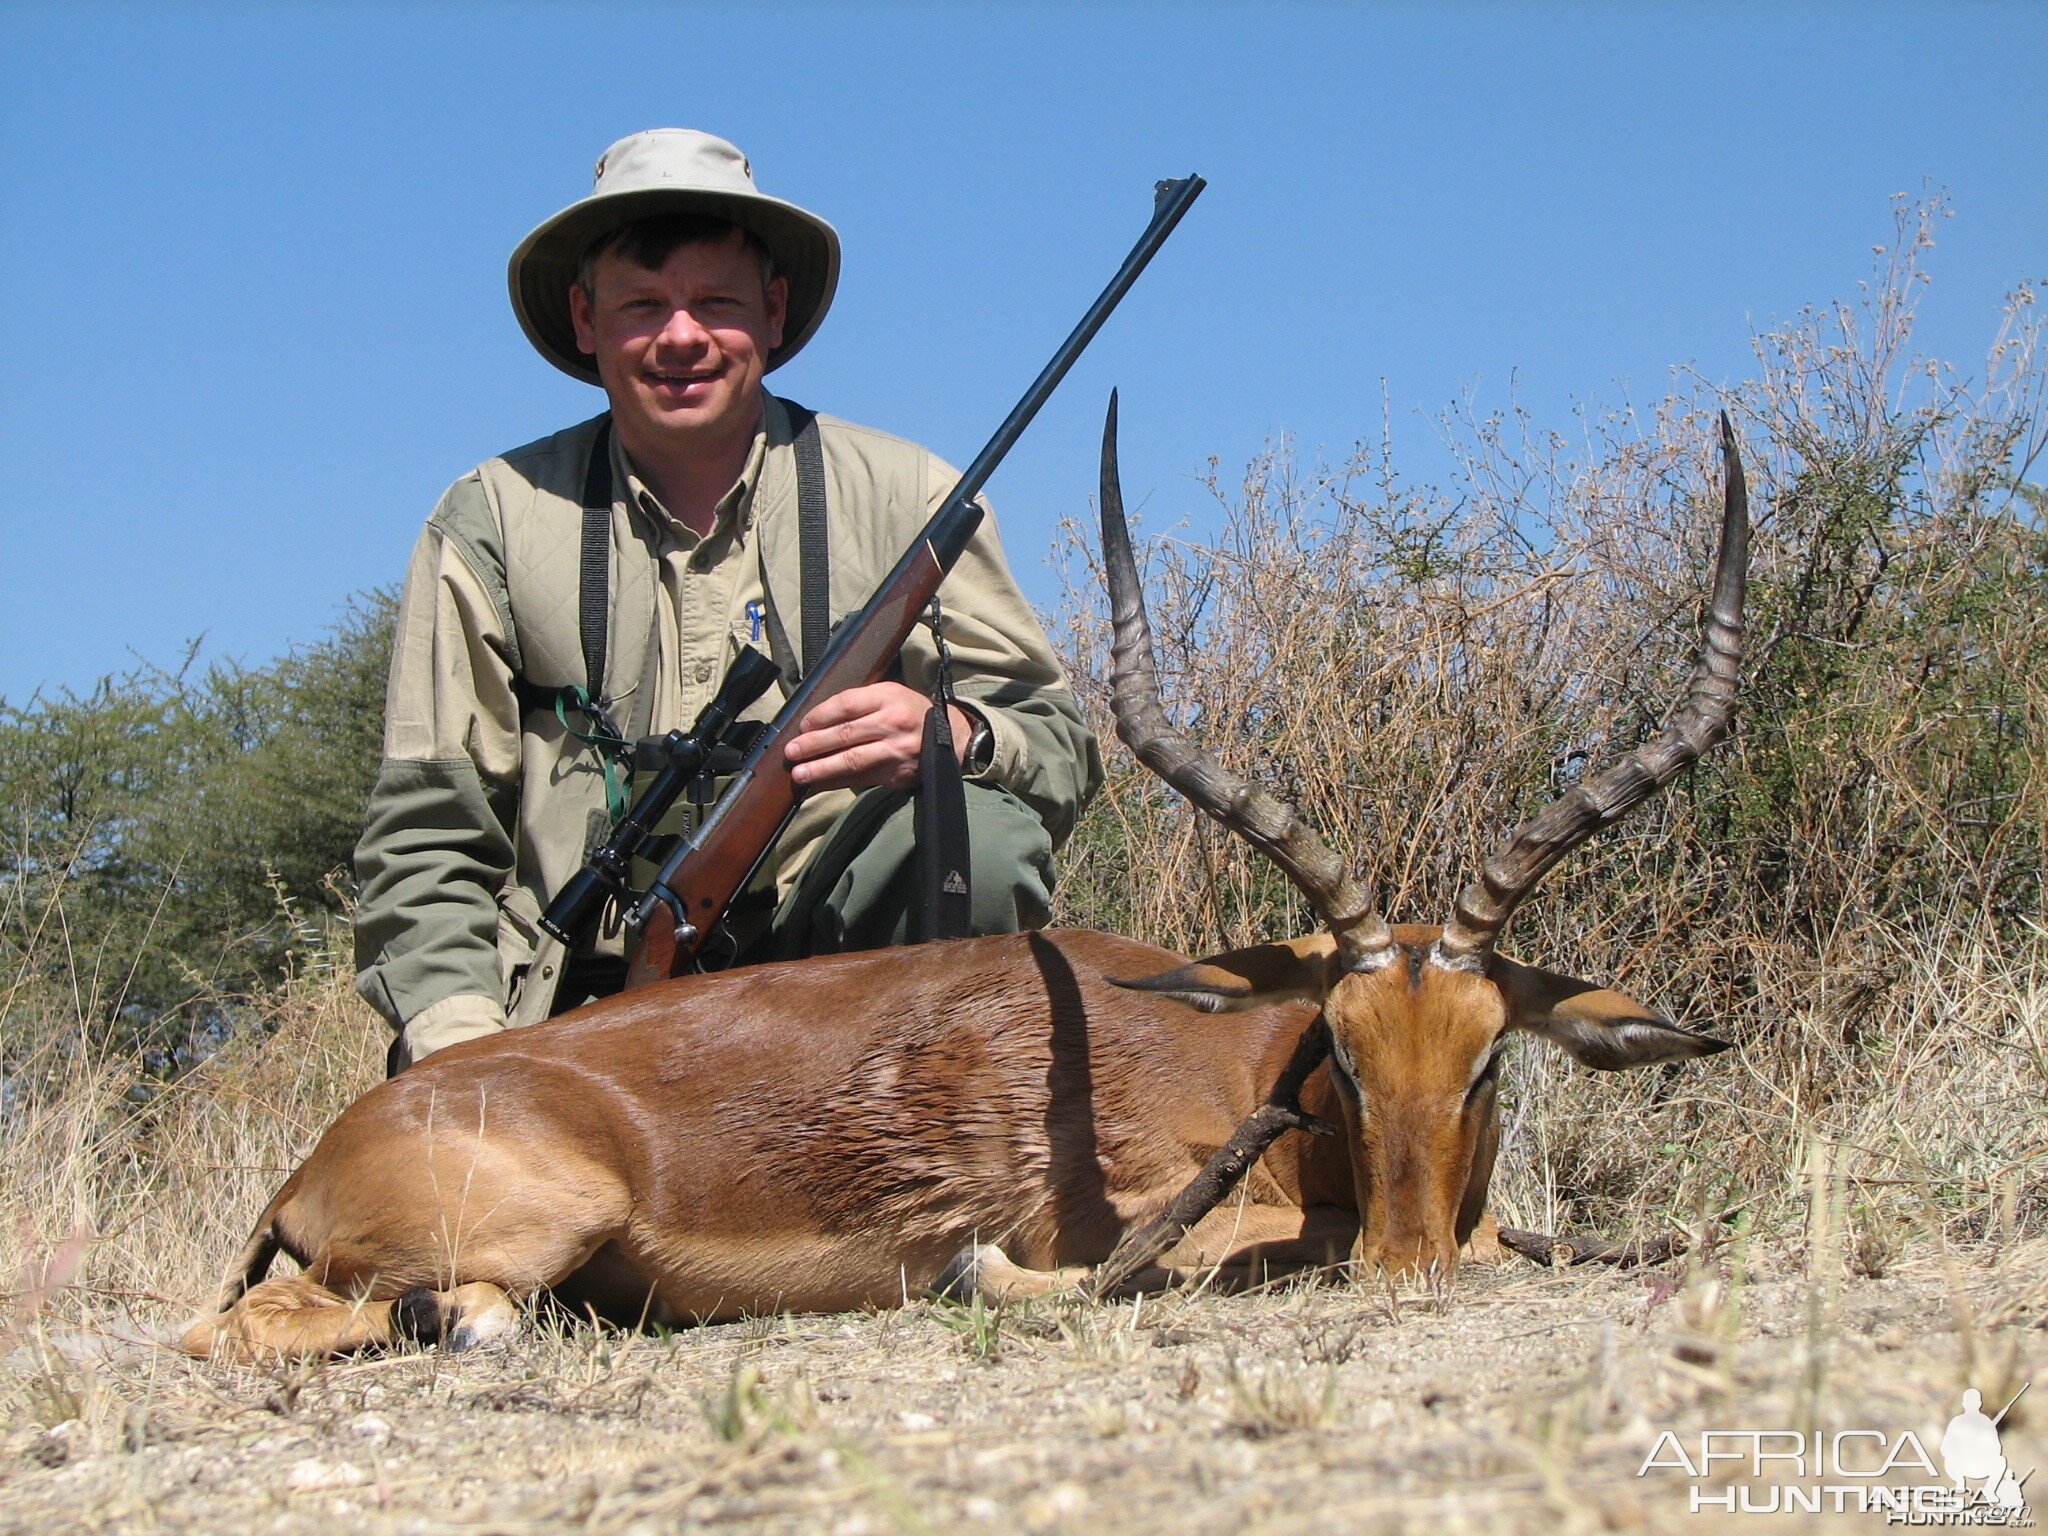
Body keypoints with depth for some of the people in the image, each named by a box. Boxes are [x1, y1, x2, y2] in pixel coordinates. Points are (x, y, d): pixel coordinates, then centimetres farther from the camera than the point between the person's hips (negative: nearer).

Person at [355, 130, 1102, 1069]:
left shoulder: (902, 496, 5)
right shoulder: (494, 520, 6)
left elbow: (1064, 752, 2)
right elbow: (424, 837, 4)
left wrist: (955, 738, -22)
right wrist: (461, 1058, -12)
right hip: (587, 1014, -1)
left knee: (983, 832, -27)